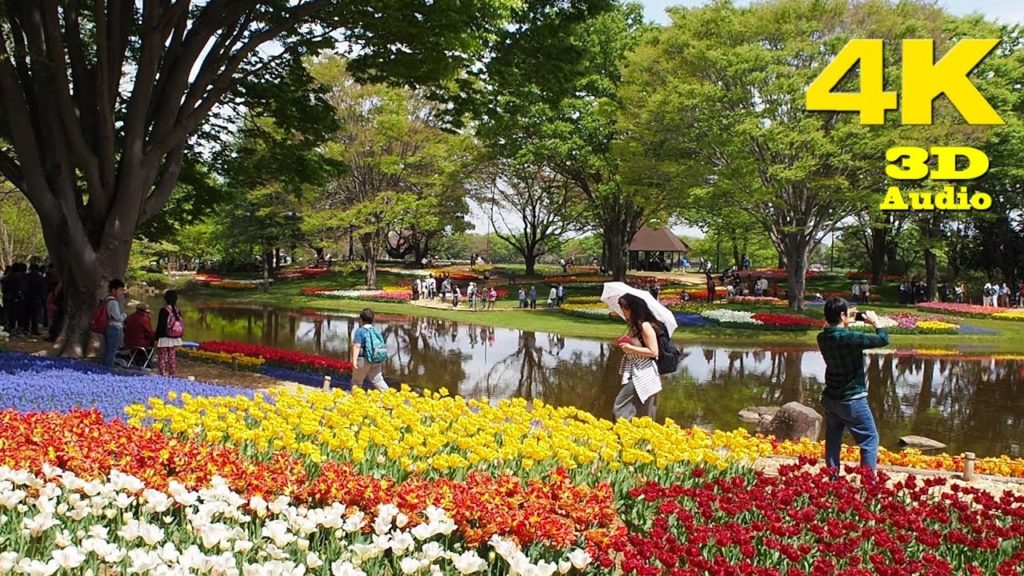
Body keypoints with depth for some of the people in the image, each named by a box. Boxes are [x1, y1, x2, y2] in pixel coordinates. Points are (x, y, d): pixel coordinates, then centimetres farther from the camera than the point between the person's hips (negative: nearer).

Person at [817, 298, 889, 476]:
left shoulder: (823, 337, -3)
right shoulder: (849, 338, -24)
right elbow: (883, 339, -18)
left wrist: (848, 322, 12)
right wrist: (875, 322, -1)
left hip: (830, 399, 7)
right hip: (852, 401, -7)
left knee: (833, 441, 14)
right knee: (870, 439, 5)